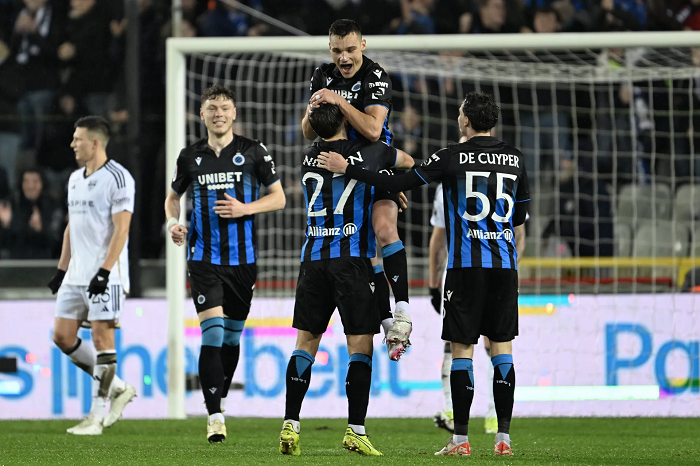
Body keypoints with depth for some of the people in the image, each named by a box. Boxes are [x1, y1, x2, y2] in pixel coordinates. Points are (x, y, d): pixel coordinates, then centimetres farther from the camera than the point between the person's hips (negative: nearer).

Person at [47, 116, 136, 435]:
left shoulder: (117, 178, -10)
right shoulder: (75, 179, 17)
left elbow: (121, 230, -16)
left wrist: (104, 271, -22)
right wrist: (61, 270, 18)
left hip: (105, 275, -9)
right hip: (76, 274, 9)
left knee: (102, 339, -7)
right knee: (62, 336, 4)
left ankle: (96, 416, -5)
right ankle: (117, 388, 15)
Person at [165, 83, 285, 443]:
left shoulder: (252, 152, 0)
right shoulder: (190, 157, 5)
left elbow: (278, 198, 4)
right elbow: (173, 196, 20)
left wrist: (245, 208, -13)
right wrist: (173, 222, -1)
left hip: (243, 258, 1)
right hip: (204, 258, -1)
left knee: (232, 335, 10)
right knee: (212, 333, -13)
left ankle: (220, 399, 30)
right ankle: (215, 417, -14)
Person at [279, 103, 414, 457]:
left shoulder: (308, 157, 8)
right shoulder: (368, 153, -1)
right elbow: (407, 162, 19)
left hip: (313, 259, 4)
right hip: (352, 260, -4)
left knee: (305, 344, 8)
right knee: (360, 346, -1)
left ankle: (291, 424, 1)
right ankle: (355, 430, -6)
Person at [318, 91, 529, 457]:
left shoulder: (452, 157, -5)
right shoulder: (515, 159, 7)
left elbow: (398, 184, -5)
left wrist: (347, 169, 4)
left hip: (466, 265, -4)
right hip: (504, 265, 4)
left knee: (462, 348, 0)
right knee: (502, 347, 6)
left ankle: (460, 439, -2)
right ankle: (503, 437, 2)